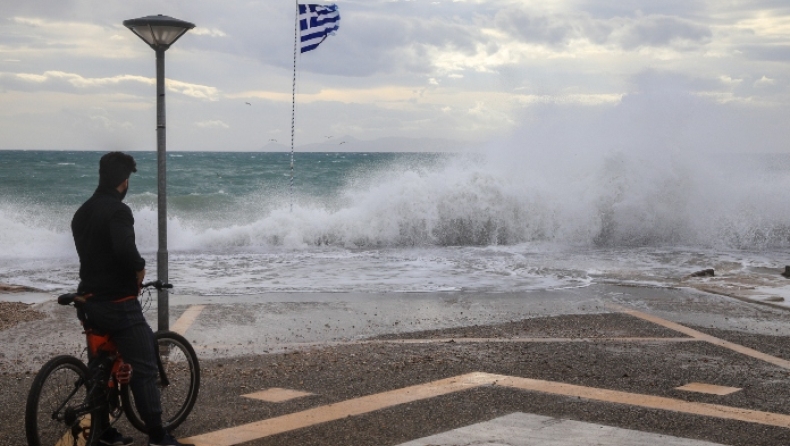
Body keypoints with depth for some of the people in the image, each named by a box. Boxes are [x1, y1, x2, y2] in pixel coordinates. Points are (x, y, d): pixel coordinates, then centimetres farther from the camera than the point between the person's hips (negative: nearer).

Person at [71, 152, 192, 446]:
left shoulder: (82, 213, 13)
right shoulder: (117, 210, -16)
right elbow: (125, 249, -32)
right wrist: (139, 269, -13)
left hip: (90, 300, 9)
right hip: (118, 303, -9)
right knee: (144, 369, -4)